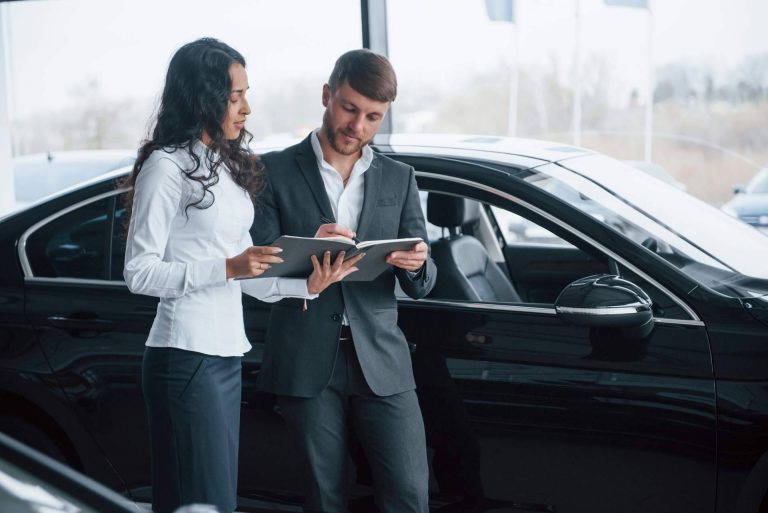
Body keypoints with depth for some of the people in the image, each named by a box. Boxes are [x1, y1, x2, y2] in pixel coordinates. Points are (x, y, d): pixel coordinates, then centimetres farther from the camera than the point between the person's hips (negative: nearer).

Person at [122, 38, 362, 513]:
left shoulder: (231, 165, 15)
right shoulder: (168, 166, -10)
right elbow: (139, 272, -13)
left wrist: (306, 285, -1)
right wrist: (228, 268, -20)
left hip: (228, 355, 8)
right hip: (187, 355, -8)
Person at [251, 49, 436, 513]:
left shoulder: (399, 179, 12)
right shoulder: (276, 171, 3)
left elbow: (423, 283, 8)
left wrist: (416, 265, -16)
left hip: (381, 360, 2)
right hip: (308, 363, -2)